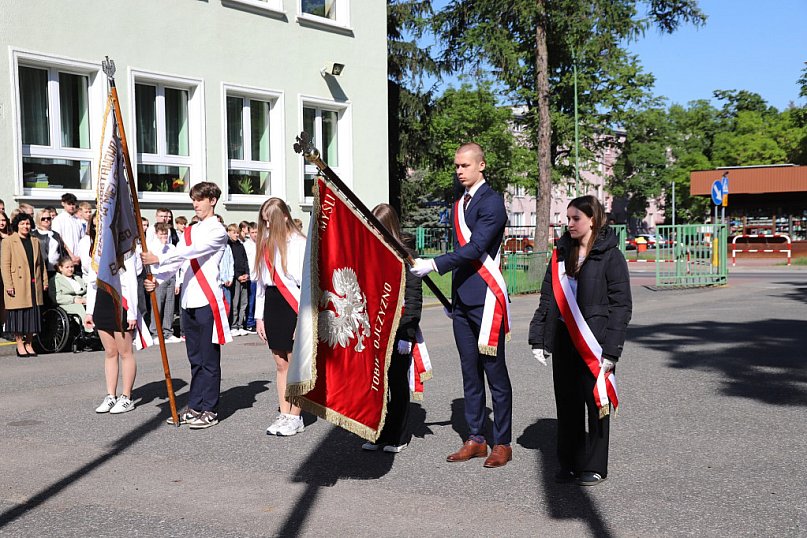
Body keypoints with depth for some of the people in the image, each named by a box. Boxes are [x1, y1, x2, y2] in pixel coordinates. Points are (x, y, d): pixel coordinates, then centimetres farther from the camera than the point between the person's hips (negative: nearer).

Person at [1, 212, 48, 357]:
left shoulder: (35, 241, 16)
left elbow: (41, 263, 18)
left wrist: (44, 281, 11)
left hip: (34, 285, 5)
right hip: (17, 286, -4)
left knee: (32, 314, 6)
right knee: (18, 315, -1)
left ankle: (28, 344, 14)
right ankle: (20, 345, 7)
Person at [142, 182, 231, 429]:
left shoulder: (217, 230, -5)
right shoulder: (190, 231, 18)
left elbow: (193, 251, -19)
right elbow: (178, 259, 9)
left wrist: (158, 259, -26)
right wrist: (157, 278, -8)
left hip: (207, 302, -7)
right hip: (188, 302, 7)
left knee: (209, 359, -1)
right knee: (195, 359, 13)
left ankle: (210, 411, 5)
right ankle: (194, 407, 20)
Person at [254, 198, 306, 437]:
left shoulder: (300, 244, -9)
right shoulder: (266, 244, 11)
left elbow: (306, 283, -11)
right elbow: (261, 280, 15)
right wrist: (259, 316, 13)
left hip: (293, 307, -6)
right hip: (271, 304, 6)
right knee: (280, 364, 10)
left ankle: (295, 417, 9)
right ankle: (284, 414, 17)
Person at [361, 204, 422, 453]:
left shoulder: (406, 254, -6)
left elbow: (414, 296, -8)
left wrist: (407, 334, -13)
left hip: (398, 329, -5)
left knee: (398, 383, 5)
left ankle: (398, 437, 15)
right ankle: (377, 433, 17)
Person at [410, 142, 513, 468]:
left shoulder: (491, 202, -9)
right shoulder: (459, 205, 17)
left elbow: (475, 248, -20)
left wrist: (433, 265, -27)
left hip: (485, 300, -8)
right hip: (462, 301, 8)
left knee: (495, 373, -1)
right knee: (470, 373, 12)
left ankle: (502, 443, 8)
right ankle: (476, 439, 20)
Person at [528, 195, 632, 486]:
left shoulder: (610, 255, -6)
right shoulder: (561, 254, 11)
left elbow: (621, 305, -9)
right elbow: (547, 298, 14)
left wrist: (611, 349, -14)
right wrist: (538, 339, 8)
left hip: (594, 344, -5)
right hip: (564, 342, 5)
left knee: (596, 402, 4)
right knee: (567, 402, 10)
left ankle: (594, 466, 15)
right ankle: (569, 462, 22)